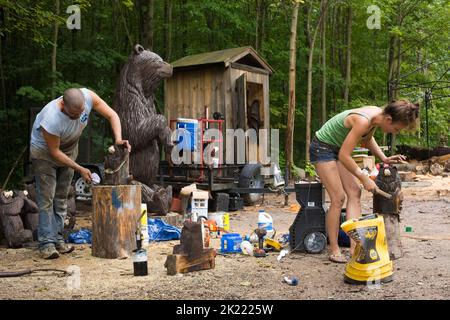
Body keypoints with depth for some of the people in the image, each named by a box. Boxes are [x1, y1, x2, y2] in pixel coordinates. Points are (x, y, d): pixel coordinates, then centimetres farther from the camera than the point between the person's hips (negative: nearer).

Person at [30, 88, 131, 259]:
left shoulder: (88, 96, -31)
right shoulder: (50, 120, -41)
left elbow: (112, 115, -18)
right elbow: (54, 151, -28)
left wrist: (118, 139, -32)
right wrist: (80, 169, -24)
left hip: (69, 148, 5)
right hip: (44, 151, -5)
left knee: (62, 196, 9)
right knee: (47, 197, -7)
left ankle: (57, 238, 17)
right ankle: (47, 243, -2)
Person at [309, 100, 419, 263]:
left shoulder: (377, 115, -6)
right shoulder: (363, 121, -32)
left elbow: (367, 140, 15)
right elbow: (344, 156, -29)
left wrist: (384, 158, 3)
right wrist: (364, 178, -21)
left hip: (337, 148, 9)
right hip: (322, 147, -9)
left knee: (354, 192, -1)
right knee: (338, 198, -11)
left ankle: (354, 246, -2)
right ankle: (334, 251, 0)